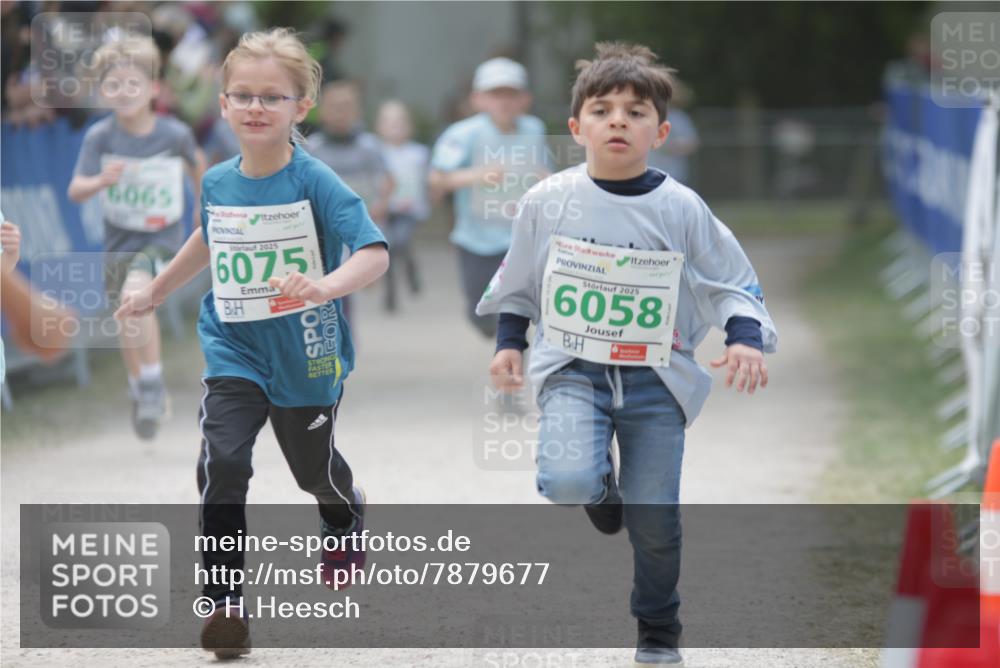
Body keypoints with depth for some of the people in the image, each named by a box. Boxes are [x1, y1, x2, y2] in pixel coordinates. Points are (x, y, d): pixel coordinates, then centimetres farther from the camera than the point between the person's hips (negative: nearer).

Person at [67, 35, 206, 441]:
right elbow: (75, 191, -20)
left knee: (135, 290, -30)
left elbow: (196, 163, 8)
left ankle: (152, 384, -18)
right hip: (119, 241, 3)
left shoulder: (174, 134, -15)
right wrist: (101, 181, -41)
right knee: (129, 328, 14)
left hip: (163, 239, -3)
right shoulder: (100, 136, -15)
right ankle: (141, 394, 39)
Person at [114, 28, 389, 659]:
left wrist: (327, 285, -46)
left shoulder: (315, 183, -19)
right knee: (222, 462, -17)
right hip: (235, 351, 3)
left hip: (307, 355, -3)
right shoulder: (218, 183, -2)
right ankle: (226, 603, -11)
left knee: (315, 466, 18)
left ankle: (346, 525, 55)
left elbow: (375, 253, -28)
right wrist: (157, 290, 30)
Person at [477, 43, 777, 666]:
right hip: (573, 368, 0)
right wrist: (509, 342, 9)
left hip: (655, 377, 0)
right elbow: (518, 280, 14)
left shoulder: (681, 208, -6)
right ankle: (603, 486, 14)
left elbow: (735, 282, 1)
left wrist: (746, 340, -15)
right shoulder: (549, 201, -3)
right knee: (565, 482, -27)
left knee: (655, 521, -1)